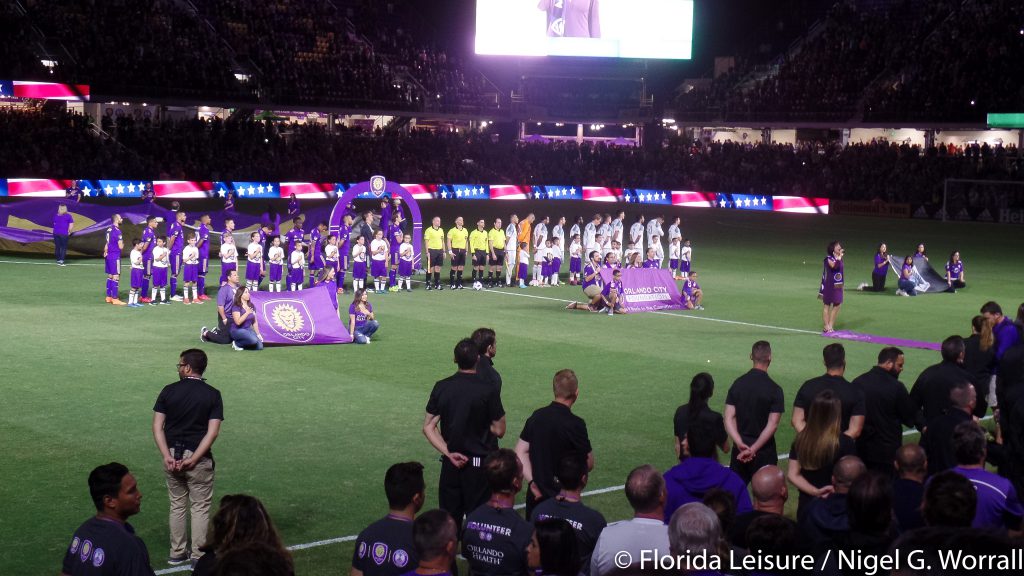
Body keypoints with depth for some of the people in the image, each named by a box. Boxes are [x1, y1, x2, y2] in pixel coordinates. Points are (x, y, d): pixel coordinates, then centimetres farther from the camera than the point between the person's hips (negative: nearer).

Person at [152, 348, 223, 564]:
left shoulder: (169, 391, -1)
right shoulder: (212, 395, -5)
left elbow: (157, 427, -5)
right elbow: (212, 432, -13)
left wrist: (167, 456, -10)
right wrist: (193, 459, -14)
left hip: (172, 455, 2)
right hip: (198, 458, -2)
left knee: (177, 506, 15)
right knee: (200, 508, 6)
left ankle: (177, 553, 21)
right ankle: (198, 556, 9)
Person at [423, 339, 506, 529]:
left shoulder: (441, 387, -2)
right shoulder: (488, 391, -13)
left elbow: (428, 427, -1)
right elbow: (499, 431, -7)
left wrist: (449, 453, -5)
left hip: (450, 463, 4)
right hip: (478, 463, -3)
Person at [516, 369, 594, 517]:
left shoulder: (536, 415, 1)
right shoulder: (575, 424, -17)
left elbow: (520, 452, 1)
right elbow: (589, 464, -9)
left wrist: (532, 481, -3)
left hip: (535, 494, 6)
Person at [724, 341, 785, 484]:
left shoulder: (738, 384, 0)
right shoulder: (774, 390, -11)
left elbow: (729, 418, -5)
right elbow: (772, 425, -17)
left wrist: (740, 444, -12)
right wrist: (753, 449, -17)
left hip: (740, 450, 4)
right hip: (764, 451, -3)